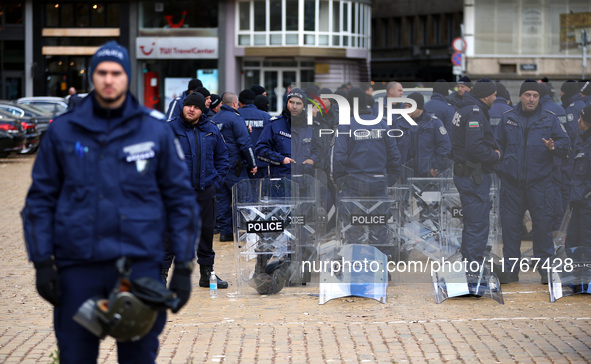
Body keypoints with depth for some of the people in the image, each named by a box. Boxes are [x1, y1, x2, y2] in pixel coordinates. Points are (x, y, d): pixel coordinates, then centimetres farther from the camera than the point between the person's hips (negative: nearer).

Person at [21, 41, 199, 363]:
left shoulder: (155, 129, 5)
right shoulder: (63, 131, 6)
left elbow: (180, 199, 6)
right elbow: (41, 199, 7)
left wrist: (184, 266, 1)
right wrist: (42, 262, -2)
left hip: (139, 263, 0)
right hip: (77, 268, 1)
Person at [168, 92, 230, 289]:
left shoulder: (212, 130, 9)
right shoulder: (171, 129, -3)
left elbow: (222, 157, 17)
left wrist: (217, 180, 7)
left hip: (206, 190, 4)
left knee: (206, 229, 10)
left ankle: (207, 273, 20)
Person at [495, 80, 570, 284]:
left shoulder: (549, 120, 5)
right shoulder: (508, 119, 10)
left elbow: (565, 144, 3)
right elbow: (498, 144, 16)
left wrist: (554, 147, -18)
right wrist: (499, 166, 2)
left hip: (539, 181, -2)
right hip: (511, 181, 2)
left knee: (543, 224, -2)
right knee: (510, 225, 3)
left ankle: (546, 268, 7)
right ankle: (510, 269, 11)